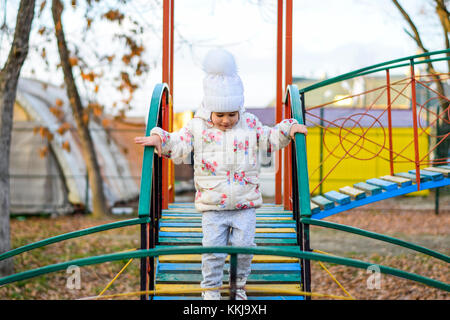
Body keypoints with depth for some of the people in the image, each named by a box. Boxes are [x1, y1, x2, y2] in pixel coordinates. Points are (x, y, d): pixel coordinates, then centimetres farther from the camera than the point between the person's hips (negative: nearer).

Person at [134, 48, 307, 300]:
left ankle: (240, 286, 22)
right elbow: (178, 146, 1)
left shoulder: (250, 125, 5)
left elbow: (270, 139, 16)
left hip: (245, 205, 1)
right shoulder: (198, 127, 0)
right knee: (213, 250, -4)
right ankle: (211, 290, 13)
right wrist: (158, 139, -14)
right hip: (212, 207, -1)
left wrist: (288, 130, 3)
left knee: (244, 247, 1)